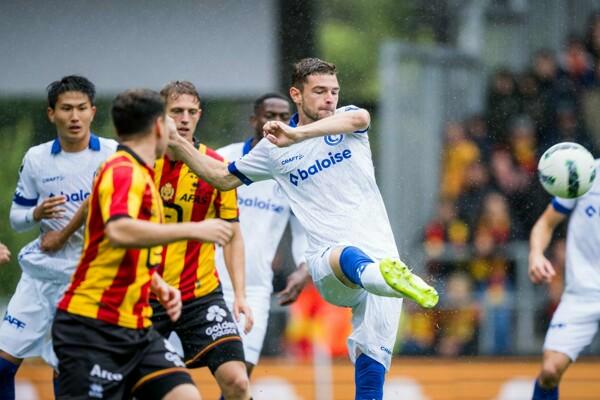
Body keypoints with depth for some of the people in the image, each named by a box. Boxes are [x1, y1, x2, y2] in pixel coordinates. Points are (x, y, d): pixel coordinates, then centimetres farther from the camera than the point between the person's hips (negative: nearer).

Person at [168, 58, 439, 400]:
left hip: (381, 253, 2)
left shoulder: (347, 119, 8)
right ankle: (394, 279, -73)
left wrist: (299, 135, -31)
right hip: (327, 260, -2)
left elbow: (359, 118, -18)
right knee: (349, 258, -40)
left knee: (372, 359, -8)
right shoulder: (275, 148, 13)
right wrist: (177, 143, 15)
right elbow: (223, 178, 26)